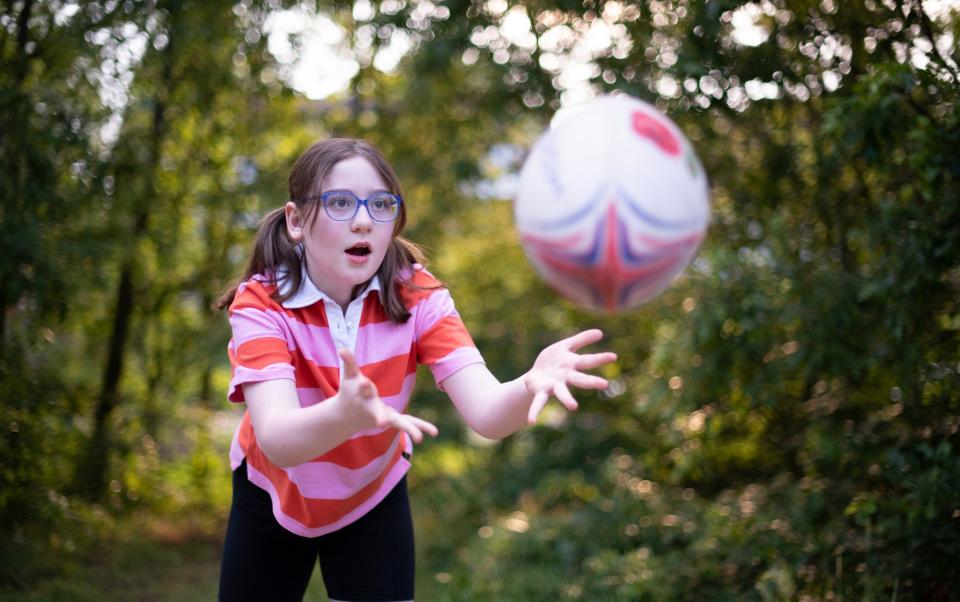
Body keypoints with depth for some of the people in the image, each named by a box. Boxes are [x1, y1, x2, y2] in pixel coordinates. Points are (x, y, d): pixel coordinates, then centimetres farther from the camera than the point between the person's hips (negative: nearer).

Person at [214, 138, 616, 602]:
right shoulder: (261, 302, -24)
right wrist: (345, 415, -63)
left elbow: (485, 412, -32)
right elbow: (275, 439, -41)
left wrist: (531, 386, -56)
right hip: (274, 497, -1)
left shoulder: (416, 295, -18)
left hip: (375, 496, 1)